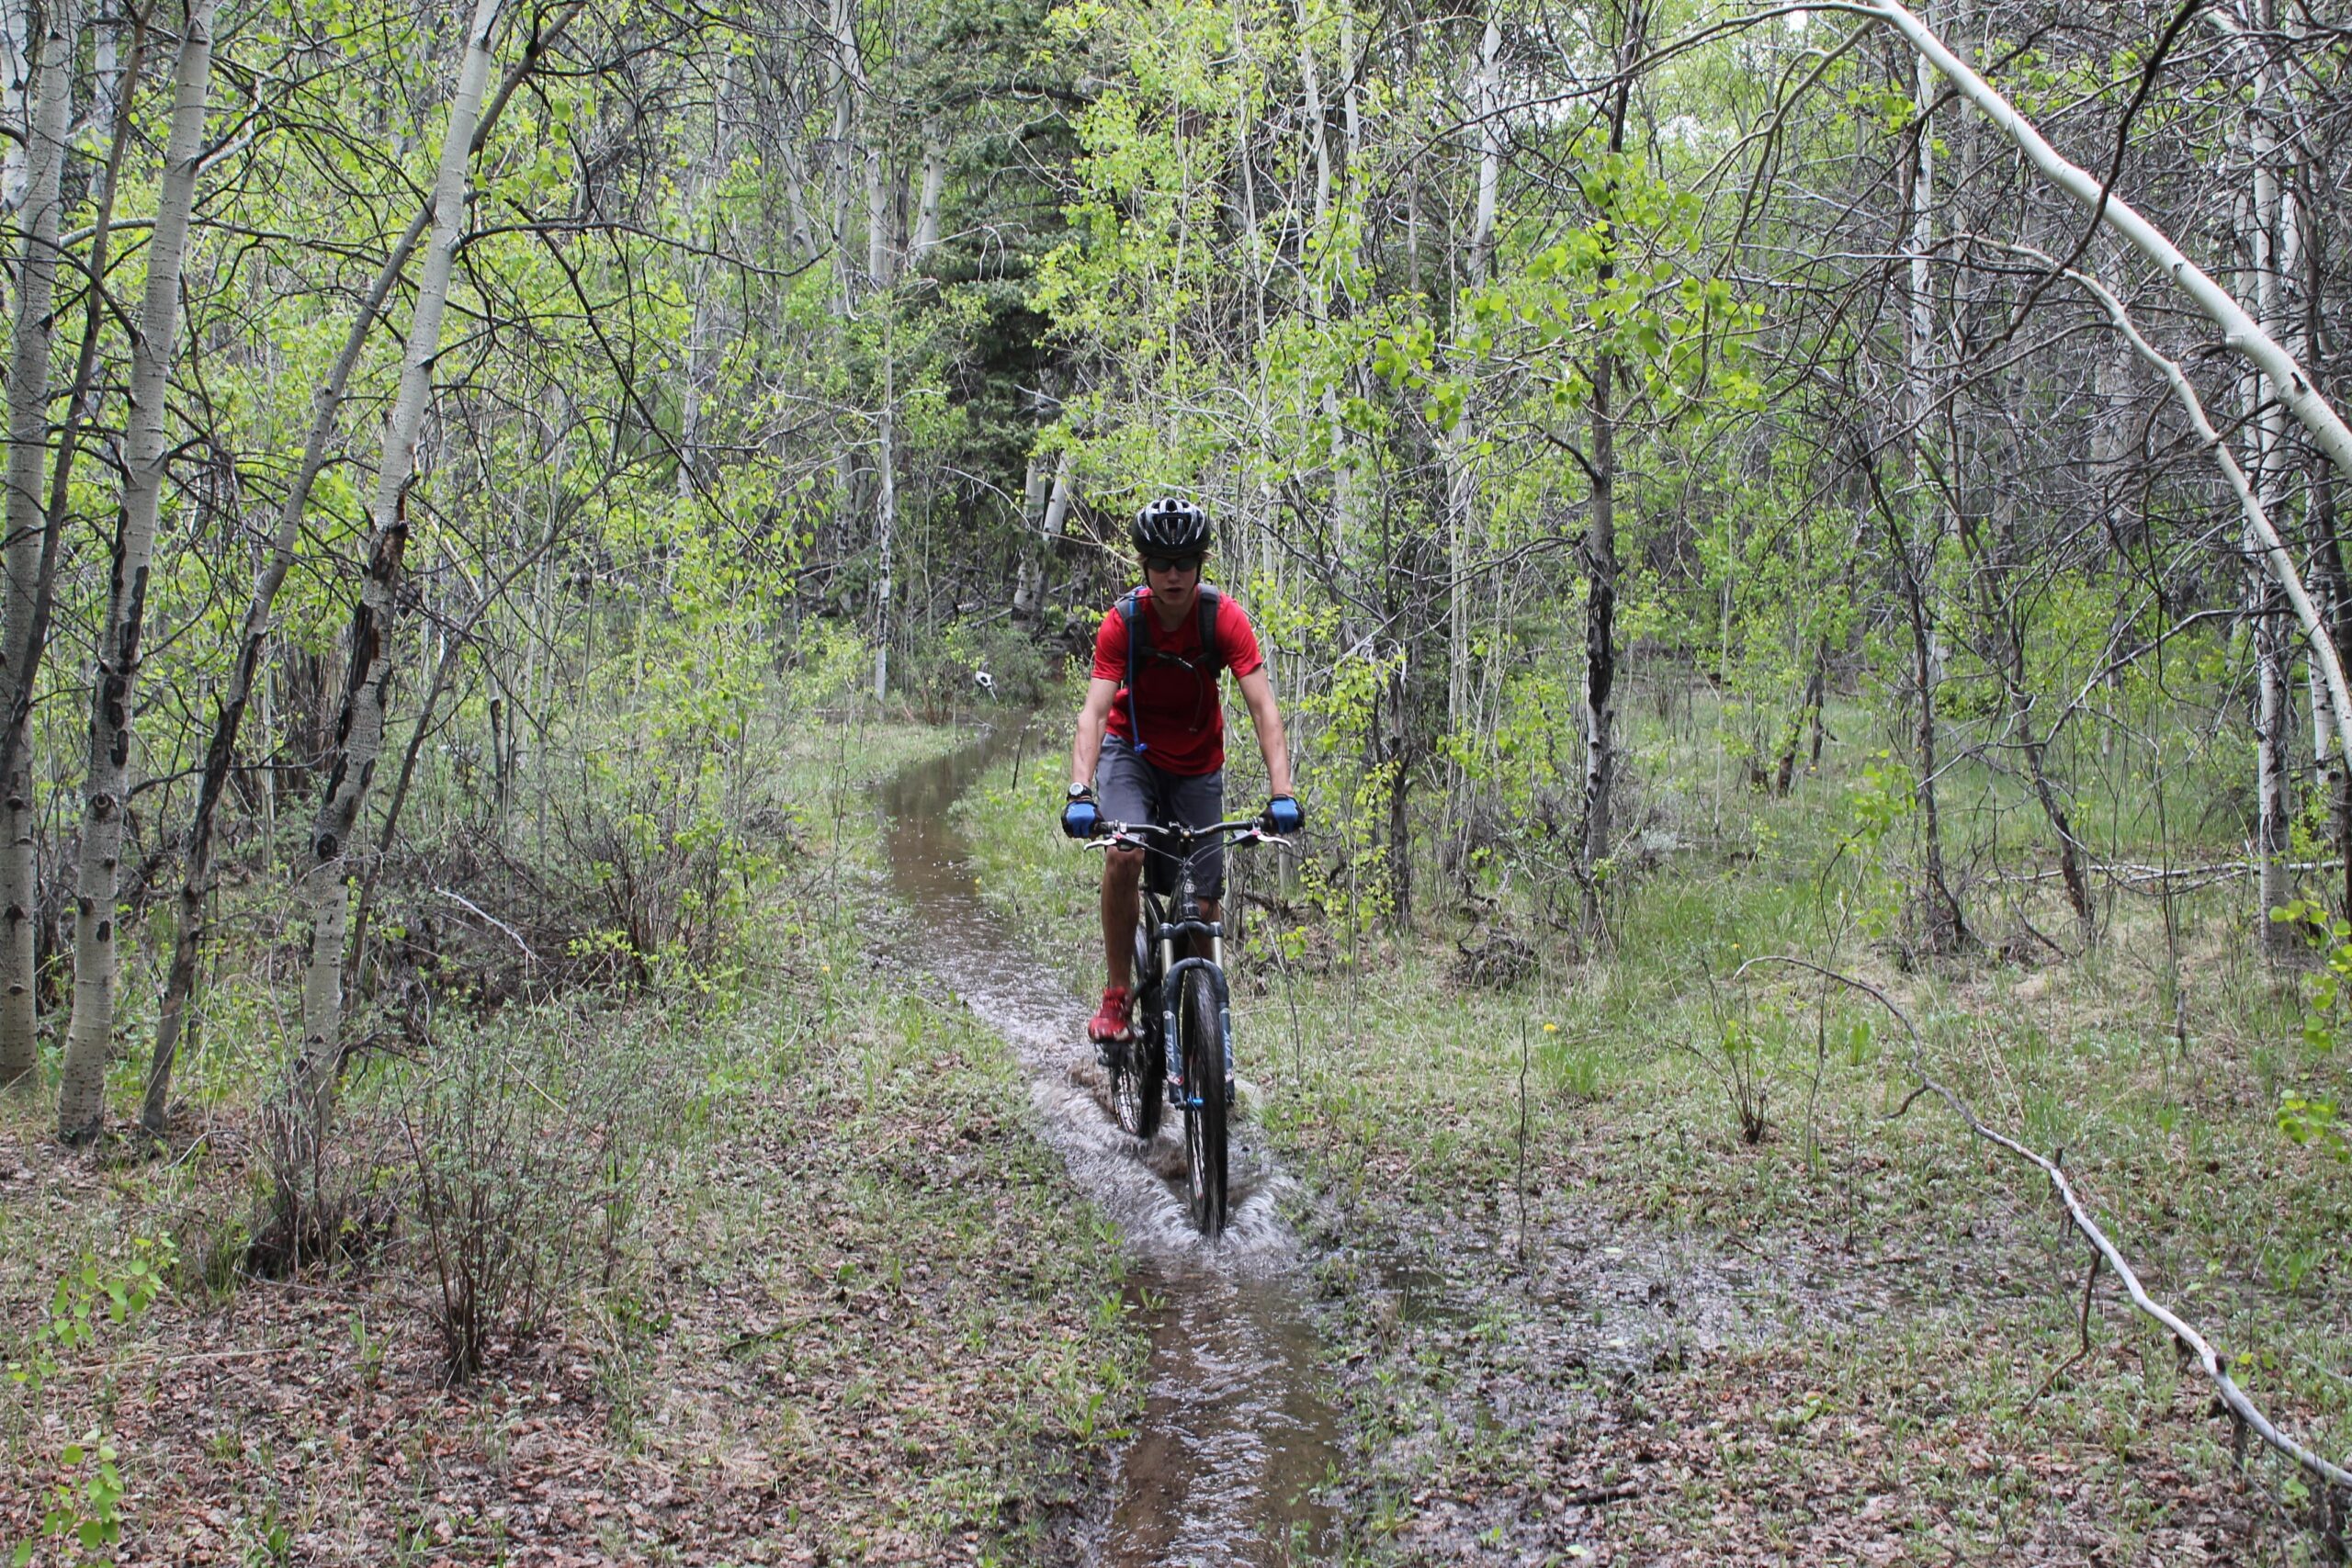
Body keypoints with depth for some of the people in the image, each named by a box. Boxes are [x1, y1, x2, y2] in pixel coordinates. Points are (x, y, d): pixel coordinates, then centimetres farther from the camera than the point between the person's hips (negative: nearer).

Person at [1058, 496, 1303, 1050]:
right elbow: (1094, 711, -29)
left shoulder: (1224, 617, -21)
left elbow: (1263, 709, -25)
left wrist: (1282, 794, -38)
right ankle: (1116, 995, -15)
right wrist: (1080, 791, -46)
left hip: (1197, 764, 1)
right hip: (1132, 750, -1)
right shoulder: (1123, 621, -21)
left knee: (1204, 905, -2)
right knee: (1124, 854, -29)